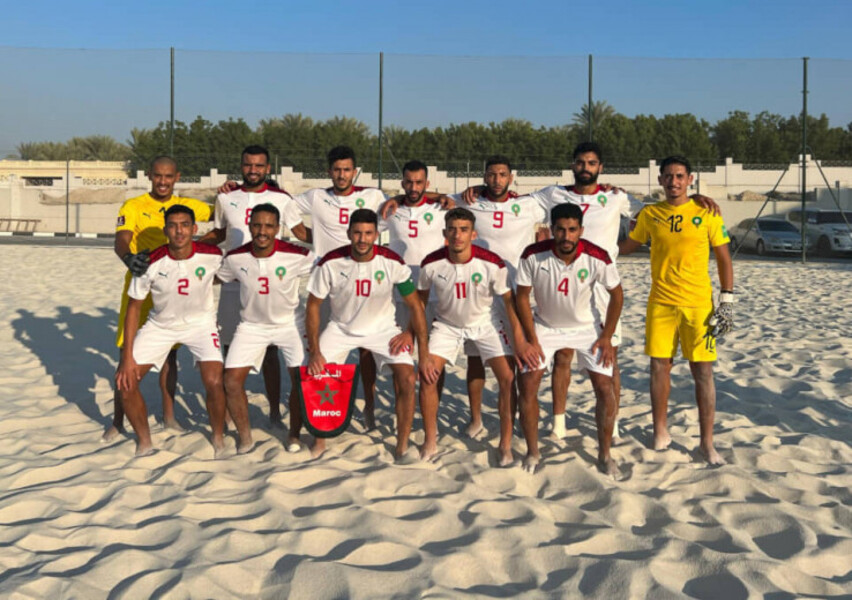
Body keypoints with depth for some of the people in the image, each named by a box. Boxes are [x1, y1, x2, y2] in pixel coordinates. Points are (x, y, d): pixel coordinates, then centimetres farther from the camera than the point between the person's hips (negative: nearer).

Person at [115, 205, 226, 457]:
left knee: (214, 382, -21)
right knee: (125, 380, -8)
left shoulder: (213, 256, -21)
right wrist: (127, 357, -14)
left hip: (200, 323, -1)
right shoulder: (151, 263, -21)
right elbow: (134, 308, -12)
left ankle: (218, 440, 6)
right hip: (160, 325, 2)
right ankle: (144, 442, 14)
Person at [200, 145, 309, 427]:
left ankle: (275, 411, 11)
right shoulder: (226, 198, 7)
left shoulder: (281, 198, 0)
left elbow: (300, 231, 7)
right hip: (233, 284, 2)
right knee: (231, 348, 8)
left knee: (269, 350, 1)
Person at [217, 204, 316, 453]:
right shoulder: (235, 258, -13)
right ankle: (245, 437, 13)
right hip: (252, 325, 2)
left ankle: (294, 435, 14)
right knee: (232, 379, -8)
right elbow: (215, 279, 5)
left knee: (301, 378, -10)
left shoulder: (297, 255, -20)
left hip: (290, 323, -1)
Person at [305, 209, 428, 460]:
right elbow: (313, 305, -9)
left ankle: (403, 445, 0)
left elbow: (414, 305, -11)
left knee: (407, 378, -19)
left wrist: (424, 353, -15)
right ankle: (320, 441, 8)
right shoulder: (331, 263, -20)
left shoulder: (392, 262, -20)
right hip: (341, 328, 1)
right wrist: (314, 352, -15)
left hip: (383, 328, -1)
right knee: (314, 374, -15)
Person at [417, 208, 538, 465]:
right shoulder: (431, 264, -21)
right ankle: (430, 442, 5)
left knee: (508, 378, -12)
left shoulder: (492, 263, -24)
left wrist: (519, 340, -16)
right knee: (427, 375, -12)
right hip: (447, 324, 1)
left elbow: (509, 300, -13)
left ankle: (506, 445, 4)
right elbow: (420, 300, -4)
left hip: (485, 323, -1)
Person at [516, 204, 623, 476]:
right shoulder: (533, 255, -24)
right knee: (527, 384, -9)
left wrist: (606, 336, -9)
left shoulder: (597, 257, -24)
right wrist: (531, 339, -12)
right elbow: (522, 296, -10)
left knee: (605, 387, -8)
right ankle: (532, 452, 8)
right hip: (545, 325, 0)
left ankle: (604, 454, 11)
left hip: (587, 327, 0)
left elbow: (616, 295, -7)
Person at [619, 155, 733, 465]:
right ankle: (660, 431, 22)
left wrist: (727, 301, -4)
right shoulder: (650, 214, 5)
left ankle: (707, 442, 10)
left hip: (698, 305, -2)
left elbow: (723, 259, 2)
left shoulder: (706, 213, -2)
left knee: (703, 371, -1)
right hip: (660, 303, 2)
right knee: (659, 366, 6)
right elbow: (628, 246, 19)